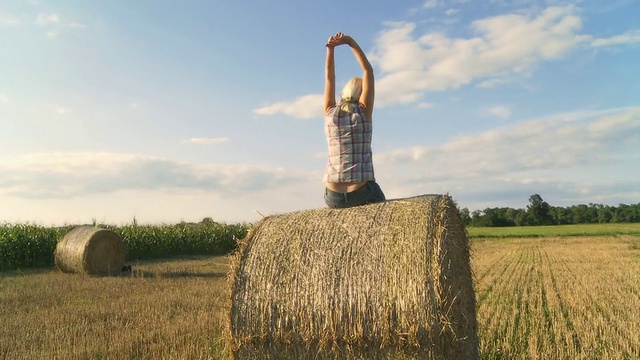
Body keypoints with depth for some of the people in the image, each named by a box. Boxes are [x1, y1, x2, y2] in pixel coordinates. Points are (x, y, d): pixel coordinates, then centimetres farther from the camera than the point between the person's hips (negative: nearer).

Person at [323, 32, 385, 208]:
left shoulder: (330, 113, 4)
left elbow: (329, 77, 17)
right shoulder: (364, 112, -2)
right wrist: (351, 42, 7)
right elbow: (368, 71, 5)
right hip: (362, 194, -3)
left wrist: (331, 48, 18)